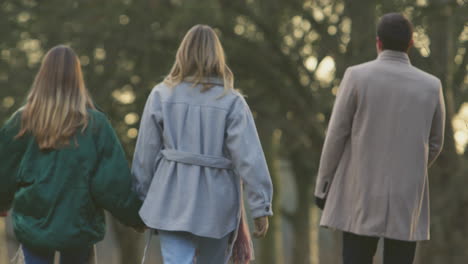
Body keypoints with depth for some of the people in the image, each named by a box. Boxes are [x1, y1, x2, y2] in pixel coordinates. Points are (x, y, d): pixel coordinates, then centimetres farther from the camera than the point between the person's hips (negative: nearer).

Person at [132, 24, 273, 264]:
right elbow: (249, 157, -10)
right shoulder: (231, 101, -6)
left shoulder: (161, 95, -1)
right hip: (217, 202, 0)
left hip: (172, 201, 0)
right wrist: (261, 207, -5)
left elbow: (146, 153, 3)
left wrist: (142, 197, 14)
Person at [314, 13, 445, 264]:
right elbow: (434, 144, 11)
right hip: (407, 198, 1)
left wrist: (322, 185, 6)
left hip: (362, 196, -1)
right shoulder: (432, 86, 1)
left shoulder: (357, 76, -5)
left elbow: (336, 134, -4)